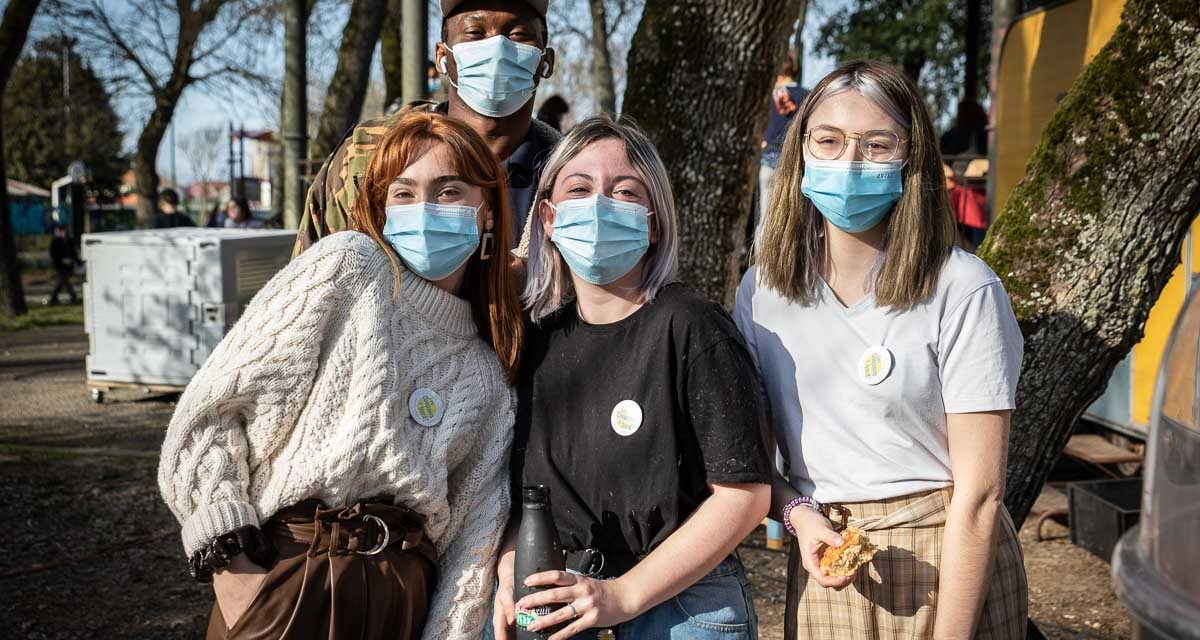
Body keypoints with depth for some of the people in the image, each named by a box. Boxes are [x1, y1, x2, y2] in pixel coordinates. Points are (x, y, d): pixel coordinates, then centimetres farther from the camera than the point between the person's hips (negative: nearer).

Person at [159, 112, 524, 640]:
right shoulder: (348, 265, -2)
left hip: (406, 596, 4)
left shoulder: (489, 373, 10)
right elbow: (212, 405, -6)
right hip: (286, 574, -4)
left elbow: (473, 530, 7)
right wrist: (228, 549, -12)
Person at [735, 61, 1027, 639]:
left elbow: (978, 494, -14)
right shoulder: (761, 288, -2)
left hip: (949, 563, -3)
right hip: (823, 558, 3)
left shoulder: (963, 291, -15)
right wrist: (797, 514, -12)